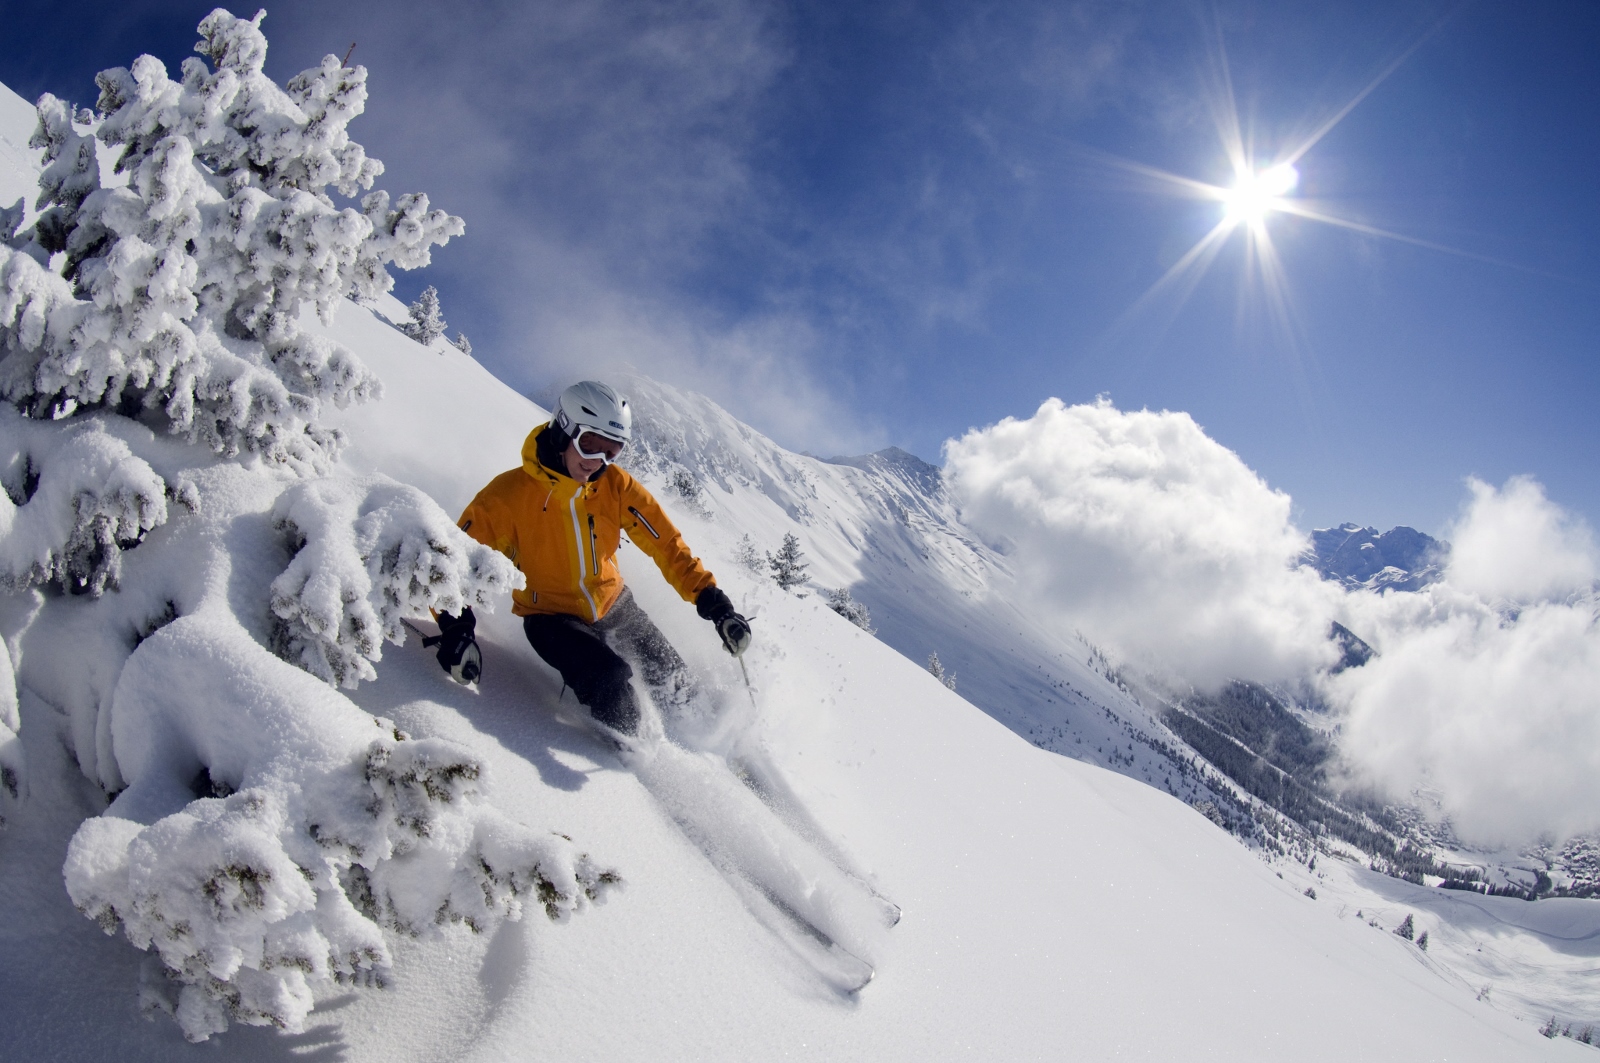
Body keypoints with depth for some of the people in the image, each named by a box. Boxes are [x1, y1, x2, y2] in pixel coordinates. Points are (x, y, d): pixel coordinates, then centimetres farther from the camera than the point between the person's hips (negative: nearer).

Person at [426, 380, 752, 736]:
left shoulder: (615, 485, -14)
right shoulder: (508, 495, -22)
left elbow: (666, 543, -11)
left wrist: (713, 602, -20)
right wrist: (455, 629, -34)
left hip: (614, 605, 4)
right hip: (551, 617, -4)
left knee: (676, 685, 9)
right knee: (610, 679, -27)